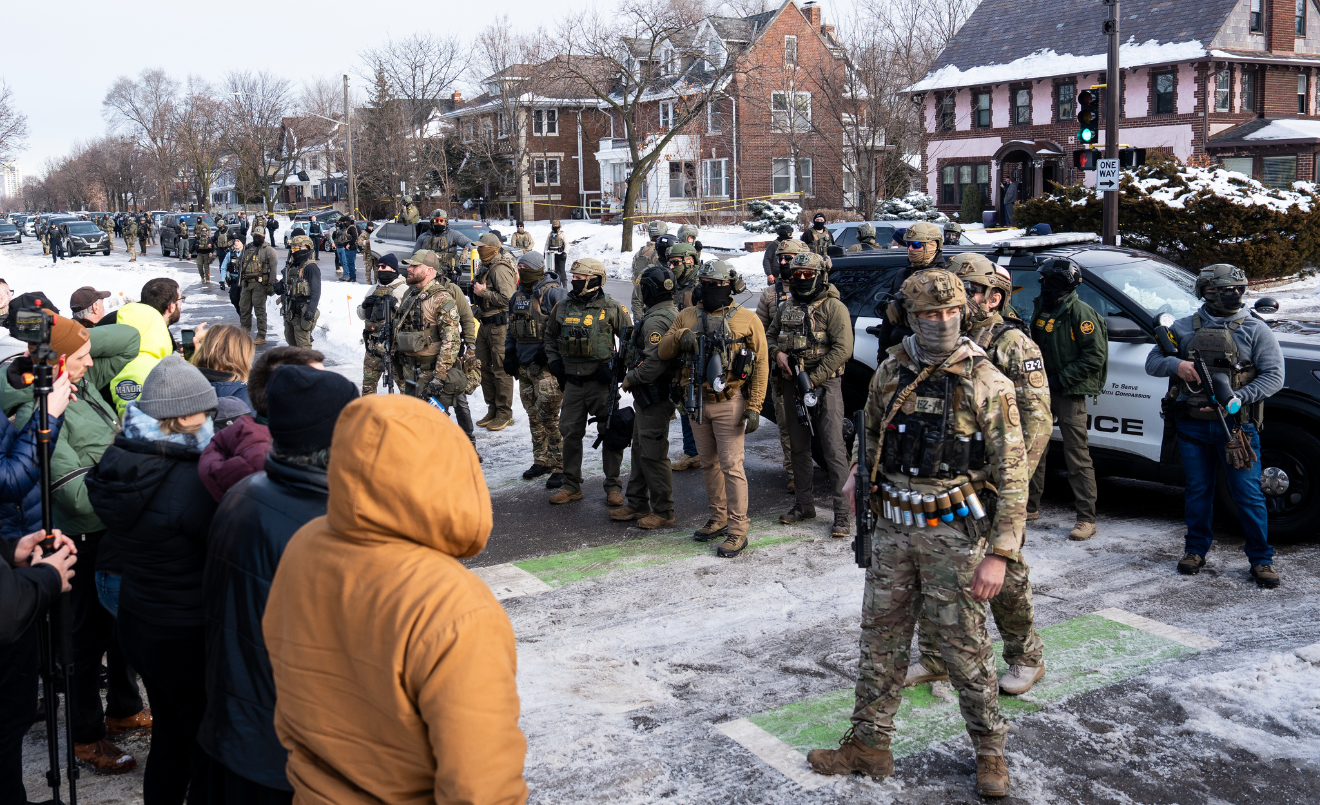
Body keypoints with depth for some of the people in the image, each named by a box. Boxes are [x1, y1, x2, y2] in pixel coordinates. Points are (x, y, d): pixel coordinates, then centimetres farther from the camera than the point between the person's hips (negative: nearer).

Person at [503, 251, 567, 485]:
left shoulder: (553, 293, -10)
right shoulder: (518, 296, 15)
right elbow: (512, 331, 25)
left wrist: (550, 352, -19)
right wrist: (509, 355, 16)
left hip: (547, 367, -8)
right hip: (524, 367, 8)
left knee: (548, 417, -10)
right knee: (534, 417, 13)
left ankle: (561, 466, -3)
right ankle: (541, 461, 24)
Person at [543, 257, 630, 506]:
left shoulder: (612, 309, -5)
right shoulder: (562, 308, 7)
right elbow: (550, 336, 21)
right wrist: (554, 362, 8)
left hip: (601, 382, -4)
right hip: (572, 383, 4)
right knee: (570, 433, 7)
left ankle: (613, 486, 14)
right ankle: (572, 486, 19)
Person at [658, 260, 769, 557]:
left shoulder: (747, 320, -3)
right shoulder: (688, 316, 9)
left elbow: (761, 365, -4)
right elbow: (663, 352, 7)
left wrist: (754, 407, -11)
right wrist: (680, 337, -16)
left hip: (729, 404, -5)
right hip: (696, 402, 5)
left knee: (731, 466, -5)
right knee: (709, 464, 14)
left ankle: (737, 530, 0)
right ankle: (718, 519, 27)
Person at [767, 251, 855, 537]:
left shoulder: (833, 307, -7)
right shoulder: (786, 307, 13)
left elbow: (843, 349, -14)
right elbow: (770, 335, 24)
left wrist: (813, 379, -16)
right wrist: (777, 353, -1)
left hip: (824, 384, -6)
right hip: (792, 384, 7)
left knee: (833, 449, -7)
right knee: (799, 447, 13)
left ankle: (842, 512, -4)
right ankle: (804, 505, 24)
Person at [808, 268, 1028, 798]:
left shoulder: (986, 384, -11)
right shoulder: (890, 373, 4)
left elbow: (1012, 473, -11)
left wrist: (998, 554, -16)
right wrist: (861, 475, 6)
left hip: (954, 533, -4)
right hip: (893, 528, 5)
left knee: (965, 648, 5)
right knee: (881, 640, 12)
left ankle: (989, 751, 25)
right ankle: (869, 745, 26)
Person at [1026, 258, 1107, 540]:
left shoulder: (1081, 313, -11)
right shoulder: (1041, 311, 12)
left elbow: (1096, 356, -15)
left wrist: (1062, 378, -17)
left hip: (1071, 393, -7)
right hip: (1043, 390, 7)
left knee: (1077, 455, -6)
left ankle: (1086, 519, -2)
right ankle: (1030, 506, 24)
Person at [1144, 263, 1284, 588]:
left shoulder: (1255, 329, 1)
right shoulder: (1184, 328, 8)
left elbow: (1274, 375, -4)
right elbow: (1152, 363, 10)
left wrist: (1235, 398, -17)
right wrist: (1175, 364, -13)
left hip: (1236, 424, -2)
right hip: (1192, 424, 2)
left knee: (1248, 493, -1)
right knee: (1197, 491, 12)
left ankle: (1261, 559, 11)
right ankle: (1196, 549, 27)